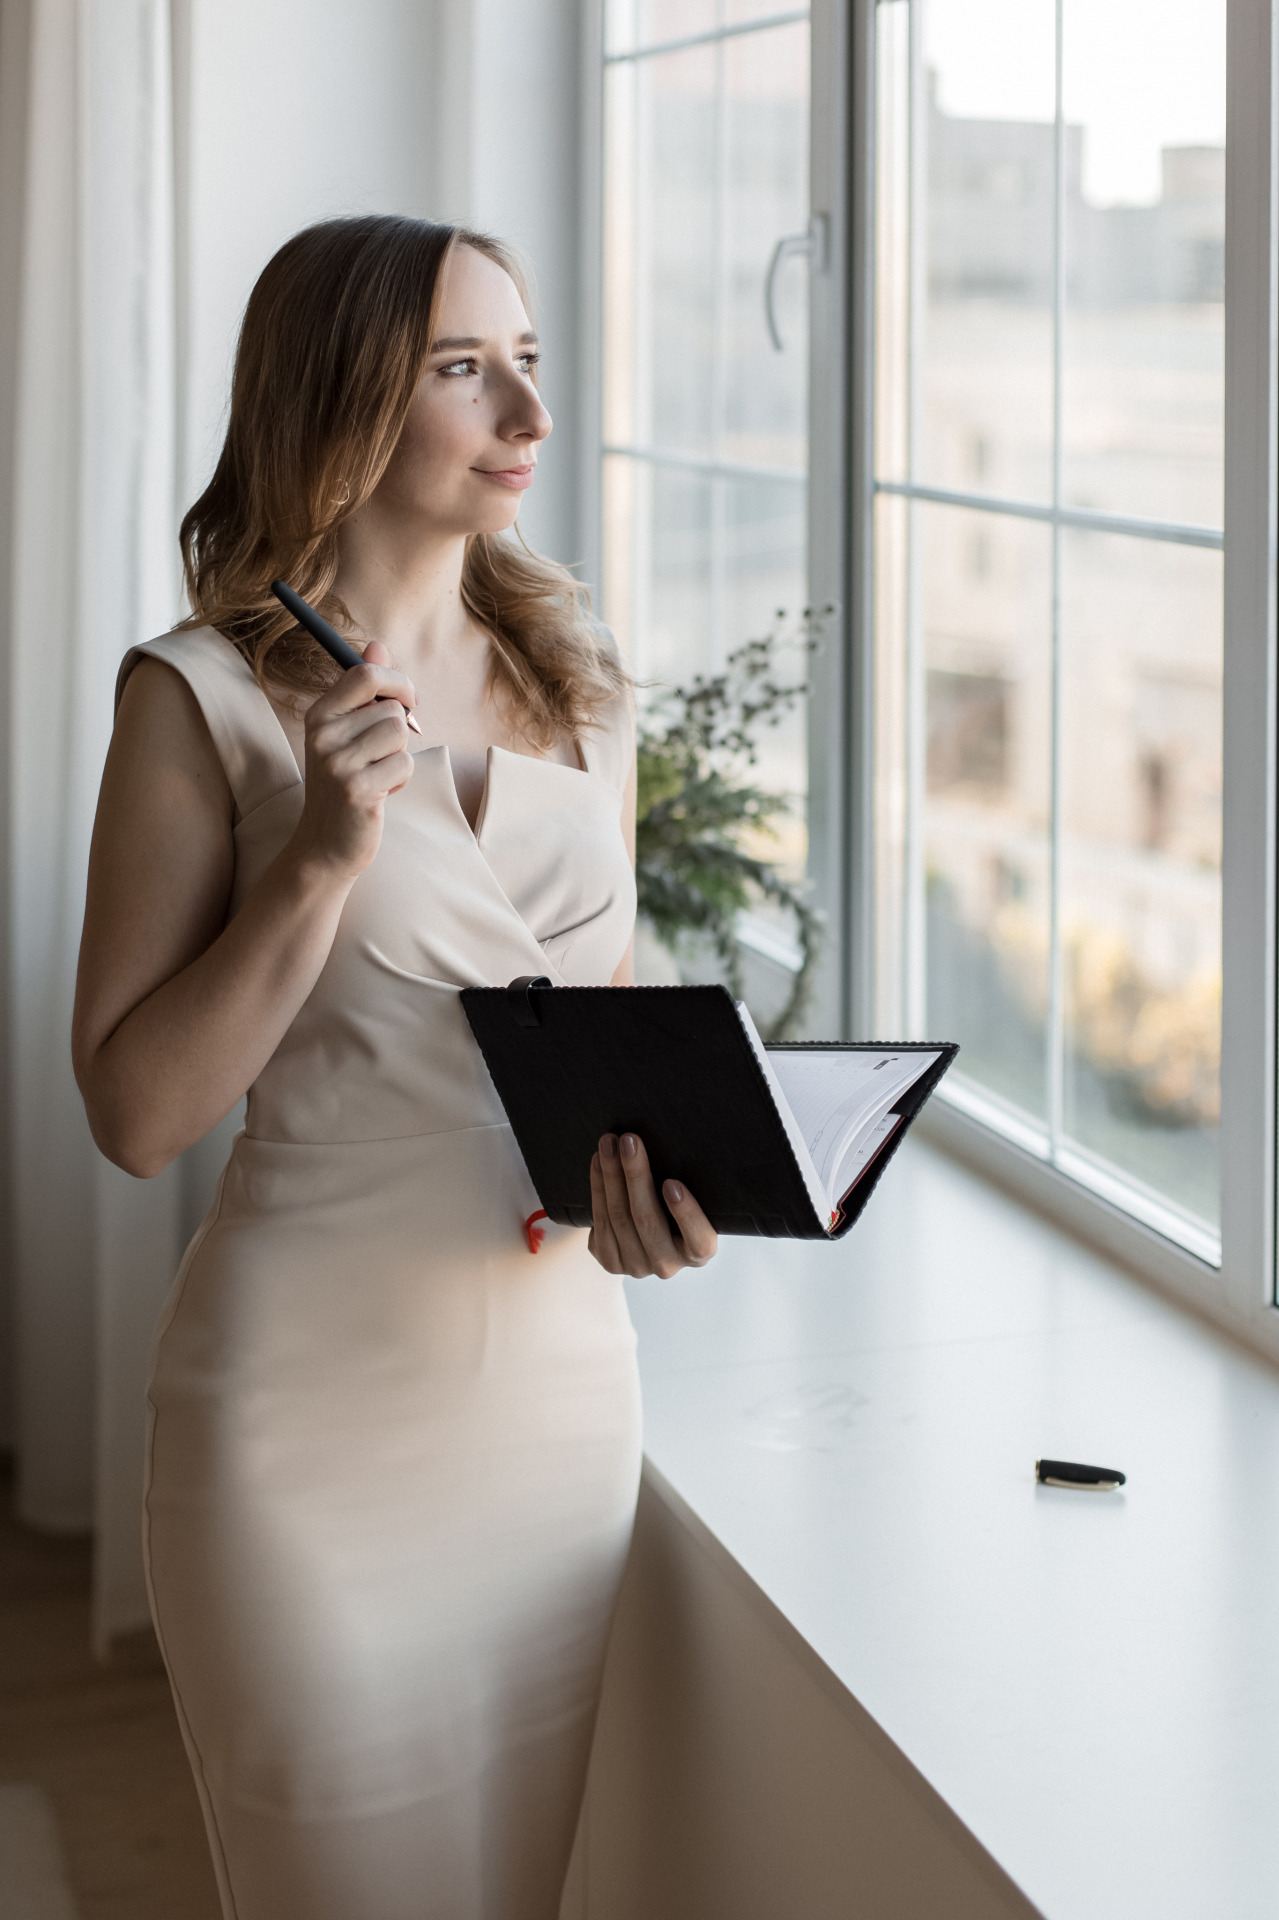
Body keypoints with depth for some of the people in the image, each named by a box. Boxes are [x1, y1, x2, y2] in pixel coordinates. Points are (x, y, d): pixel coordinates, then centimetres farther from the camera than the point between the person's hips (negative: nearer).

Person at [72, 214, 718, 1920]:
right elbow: (136, 1112, -10)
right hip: (321, 1389, -5)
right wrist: (321, 860, -19)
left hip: (565, 1368, 5)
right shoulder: (206, 695, -8)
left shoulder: (578, 674, 7)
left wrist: (643, 1159, -4)